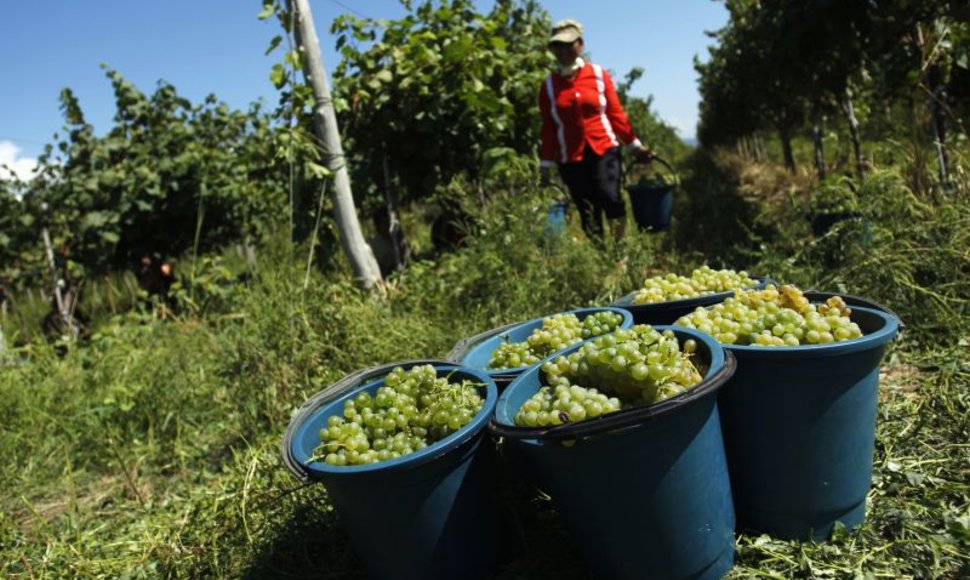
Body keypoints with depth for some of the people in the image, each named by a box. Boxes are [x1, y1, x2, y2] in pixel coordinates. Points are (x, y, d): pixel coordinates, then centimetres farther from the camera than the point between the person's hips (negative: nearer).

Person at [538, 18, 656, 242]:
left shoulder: (599, 74, 3)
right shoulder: (549, 85, 5)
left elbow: (616, 113, 6)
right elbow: (548, 128, 7)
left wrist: (634, 144, 5)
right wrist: (546, 164, 6)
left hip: (604, 149, -1)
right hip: (571, 158, 1)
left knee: (610, 198, -20)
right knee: (588, 214, 3)